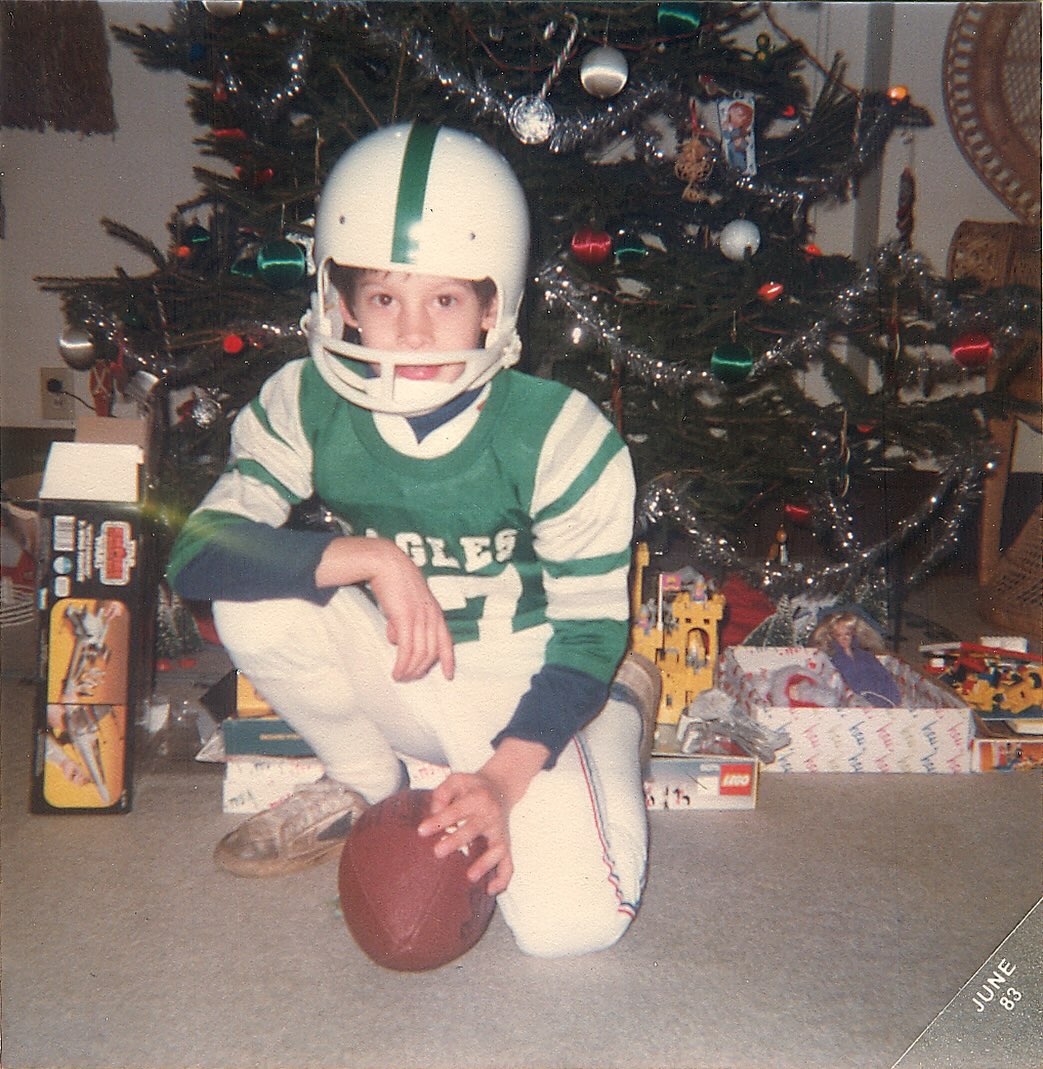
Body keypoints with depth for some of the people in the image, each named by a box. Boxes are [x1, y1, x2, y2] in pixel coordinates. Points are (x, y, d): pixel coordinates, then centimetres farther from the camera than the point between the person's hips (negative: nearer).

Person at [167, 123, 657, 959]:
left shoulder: (562, 437, -20)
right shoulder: (306, 408, -13)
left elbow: (589, 631, -16)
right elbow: (198, 553, -22)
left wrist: (502, 777, -29)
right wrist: (369, 559, -36)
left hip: (518, 689, -2)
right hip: (391, 674, 3)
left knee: (570, 922, -19)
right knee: (254, 603, -25)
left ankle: (624, 702, 13)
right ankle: (363, 784, 5)